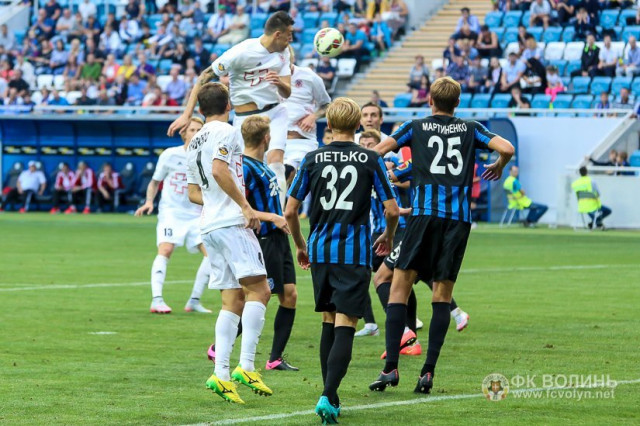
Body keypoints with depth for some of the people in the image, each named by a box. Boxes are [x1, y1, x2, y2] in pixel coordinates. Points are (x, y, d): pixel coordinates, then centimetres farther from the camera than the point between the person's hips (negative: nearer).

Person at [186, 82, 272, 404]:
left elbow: (194, 193, 24)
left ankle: (221, 374, -3)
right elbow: (219, 170, -20)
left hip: (209, 227, 8)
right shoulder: (225, 131, -4)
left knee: (233, 300, 6)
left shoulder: (194, 143, 21)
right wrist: (245, 206, -16)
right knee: (258, 290, -11)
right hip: (231, 222, -8)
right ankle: (246, 366, -22)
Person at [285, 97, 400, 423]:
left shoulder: (313, 160, 2)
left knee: (329, 323, 16)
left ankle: (330, 398, 18)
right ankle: (328, 396, -21)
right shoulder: (370, 160, -2)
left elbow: (290, 212, 3)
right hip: (354, 253, -3)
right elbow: (392, 210, -1)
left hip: (320, 250, 3)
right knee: (345, 326, -6)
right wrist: (388, 236, 20)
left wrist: (300, 245, 20)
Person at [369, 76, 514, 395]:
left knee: (400, 286, 0)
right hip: (459, 217, 2)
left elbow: (377, 151, 1)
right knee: (442, 296, 5)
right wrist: (499, 166, 25)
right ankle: (428, 372, -3)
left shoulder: (416, 128, 10)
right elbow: (507, 148, 3)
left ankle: (391, 367, -12)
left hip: (424, 213, -2)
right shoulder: (471, 129, 14)